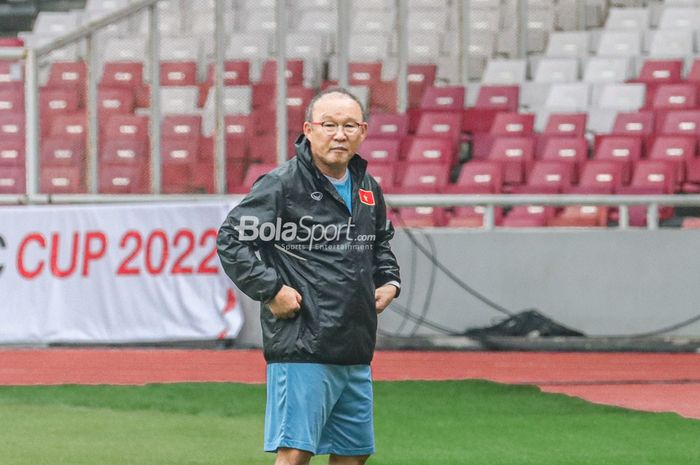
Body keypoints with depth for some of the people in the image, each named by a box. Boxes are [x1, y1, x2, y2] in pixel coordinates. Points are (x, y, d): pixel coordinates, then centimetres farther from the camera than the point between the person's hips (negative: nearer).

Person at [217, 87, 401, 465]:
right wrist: (271, 290, -14)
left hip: (356, 352, 8)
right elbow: (232, 239, -10)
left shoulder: (368, 190, 14)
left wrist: (389, 281, 15)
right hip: (301, 348, -8)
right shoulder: (281, 185, -9)